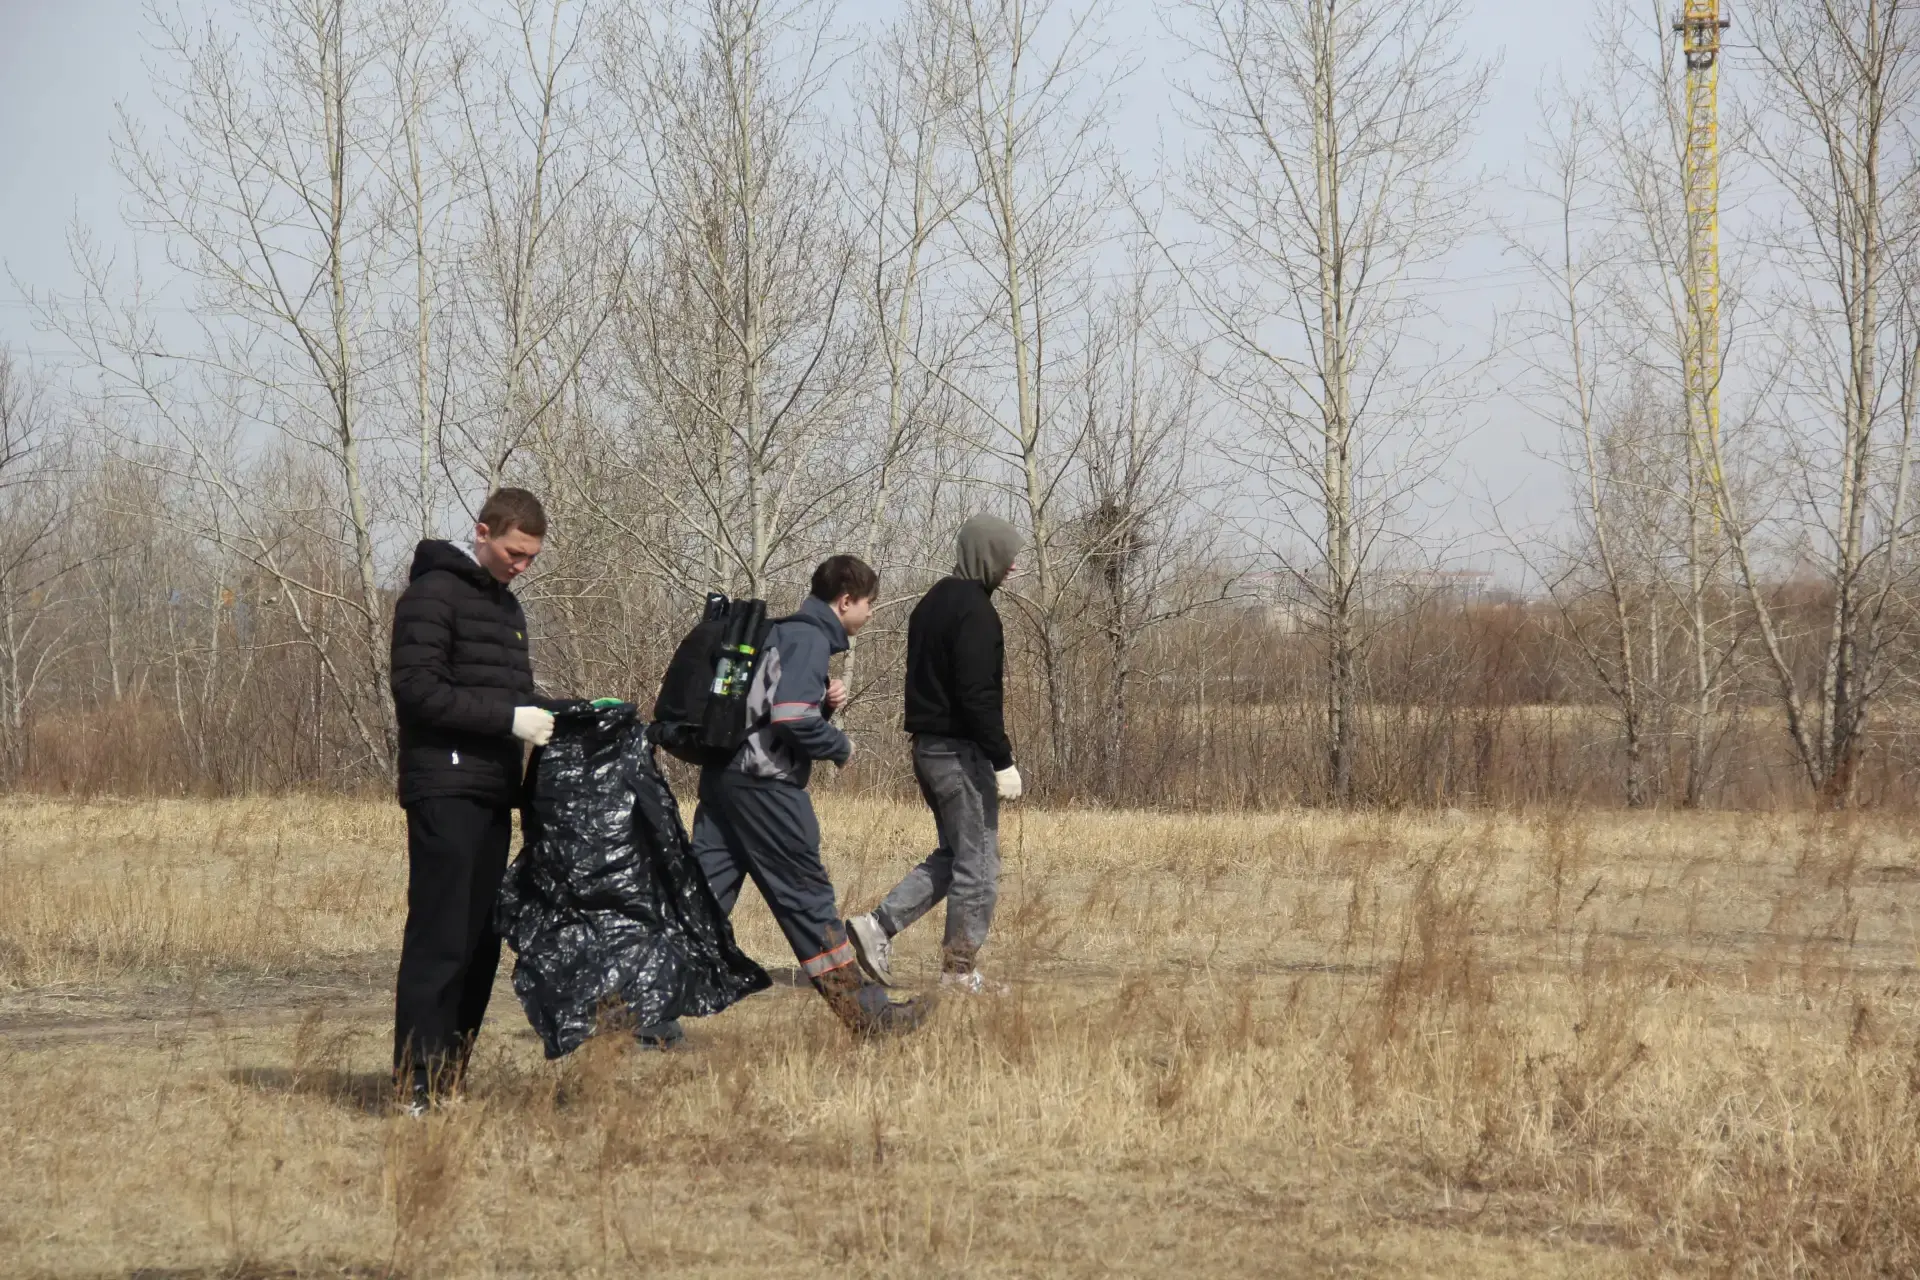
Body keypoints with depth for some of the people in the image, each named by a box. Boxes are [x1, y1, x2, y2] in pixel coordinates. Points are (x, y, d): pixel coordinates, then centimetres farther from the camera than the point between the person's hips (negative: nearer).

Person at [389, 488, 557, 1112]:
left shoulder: (506, 605, 21)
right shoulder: (434, 593, -7)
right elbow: (416, 690, -16)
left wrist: (547, 718, 6)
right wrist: (509, 719, -20)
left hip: (493, 795, 9)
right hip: (445, 793, -9)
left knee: (482, 941, 8)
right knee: (439, 938, -11)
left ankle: (449, 1077, 12)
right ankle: (416, 1086, -11)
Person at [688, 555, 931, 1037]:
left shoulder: (782, 633, 19)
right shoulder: (810, 640, -11)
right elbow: (793, 719, -23)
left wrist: (824, 702, 8)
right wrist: (842, 747, -7)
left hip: (724, 776, 9)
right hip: (766, 785, -9)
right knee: (808, 897, -1)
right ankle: (865, 1012, 7)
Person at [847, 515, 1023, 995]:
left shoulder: (933, 602, 15)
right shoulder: (974, 611, -16)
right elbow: (978, 696, -22)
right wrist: (1003, 762, -20)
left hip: (927, 750, 9)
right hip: (961, 752, -9)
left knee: (954, 855, 18)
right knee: (978, 863, 0)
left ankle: (879, 925, 7)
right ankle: (961, 971, 4)